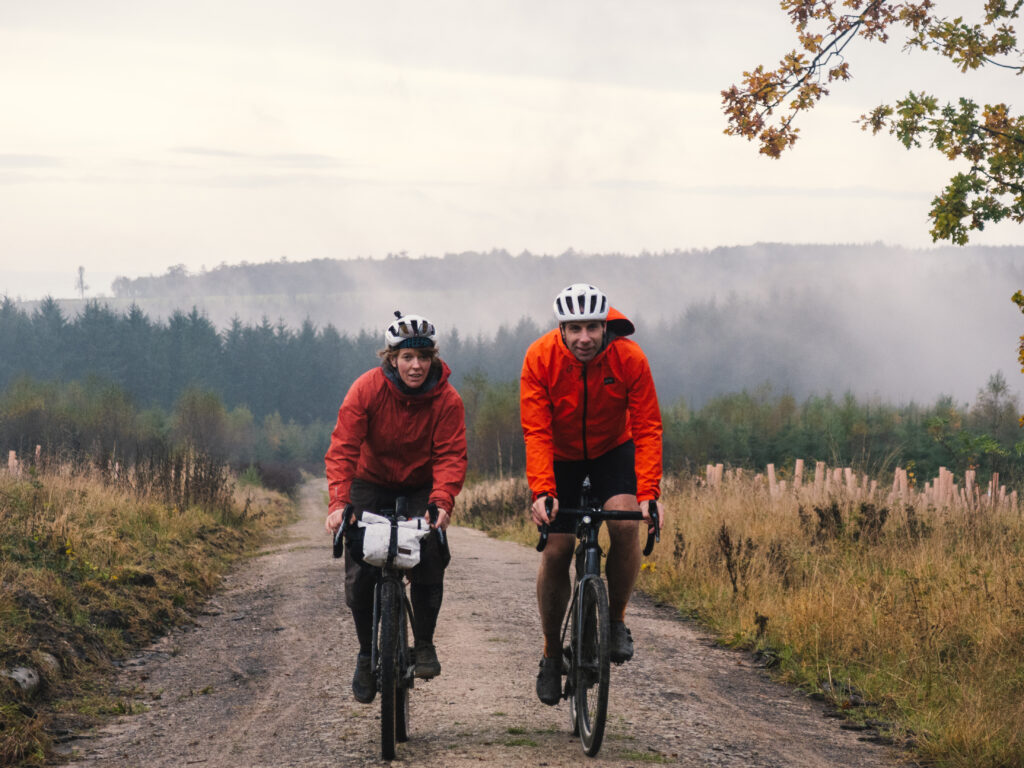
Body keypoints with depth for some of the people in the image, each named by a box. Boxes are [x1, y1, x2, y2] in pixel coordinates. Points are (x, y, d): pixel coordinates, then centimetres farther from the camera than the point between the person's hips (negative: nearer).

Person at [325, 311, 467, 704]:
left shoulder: (446, 400, -19)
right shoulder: (367, 389, -22)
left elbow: (450, 455, -23)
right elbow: (343, 448, -26)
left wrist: (442, 501, -41)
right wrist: (339, 502, -39)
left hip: (421, 487, 0)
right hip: (371, 483, 0)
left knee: (430, 558, -21)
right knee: (360, 572, -11)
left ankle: (424, 644, -2)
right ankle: (367, 654, 9)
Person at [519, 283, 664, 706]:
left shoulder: (629, 358, -26)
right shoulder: (540, 358, -26)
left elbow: (647, 428, -23)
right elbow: (536, 432, -25)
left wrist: (649, 493, -34)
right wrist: (542, 492, -38)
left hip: (613, 451, 0)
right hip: (560, 456, 0)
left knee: (625, 523, -27)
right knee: (555, 551, -6)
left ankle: (617, 620, -6)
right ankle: (551, 652, 12)